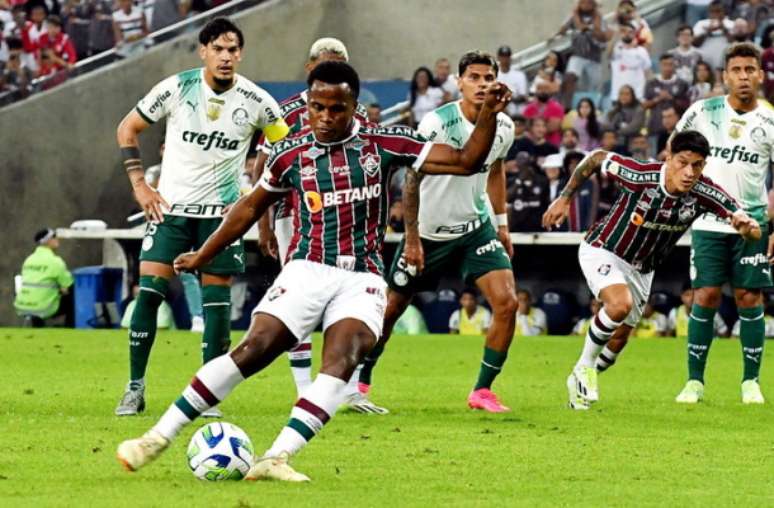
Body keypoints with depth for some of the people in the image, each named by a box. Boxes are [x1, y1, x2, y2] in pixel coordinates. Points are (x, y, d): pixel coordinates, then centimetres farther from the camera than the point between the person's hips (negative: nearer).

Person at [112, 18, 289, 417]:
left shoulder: (256, 102, -7)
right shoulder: (176, 89, -8)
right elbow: (127, 129, 5)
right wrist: (139, 184, -2)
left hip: (222, 211, 0)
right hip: (170, 205, 0)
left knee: (216, 301, -2)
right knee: (149, 291, -8)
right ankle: (135, 388, 2)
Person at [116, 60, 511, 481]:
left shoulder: (384, 144, 0)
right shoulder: (291, 154, 3)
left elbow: (465, 161, 0)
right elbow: (251, 207, 19)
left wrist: (488, 114, -15)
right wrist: (203, 256, 24)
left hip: (362, 280, 0)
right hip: (307, 271, 0)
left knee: (341, 362, -25)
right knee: (252, 351, -17)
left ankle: (276, 459, -34)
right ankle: (159, 437, -12)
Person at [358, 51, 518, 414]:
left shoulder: (503, 128, -4)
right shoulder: (437, 124, -20)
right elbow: (411, 180, -14)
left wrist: (502, 224, 15)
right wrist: (412, 238, -15)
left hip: (476, 227, 4)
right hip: (430, 231, -4)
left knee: (507, 302, -14)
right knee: (391, 308, 7)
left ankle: (482, 390, -3)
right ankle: (361, 380, 30)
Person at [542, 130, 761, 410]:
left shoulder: (705, 194, -24)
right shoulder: (640, 176, -33)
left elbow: (755, 233, -25)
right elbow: (597, 158, -15)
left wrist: (747, 227, -50)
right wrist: (564, 198, -7)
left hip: (641, 269, 5)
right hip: (603, 251, -5)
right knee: (620, 305, -32)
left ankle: (579, 385, 43)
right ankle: (584, 368, -9)